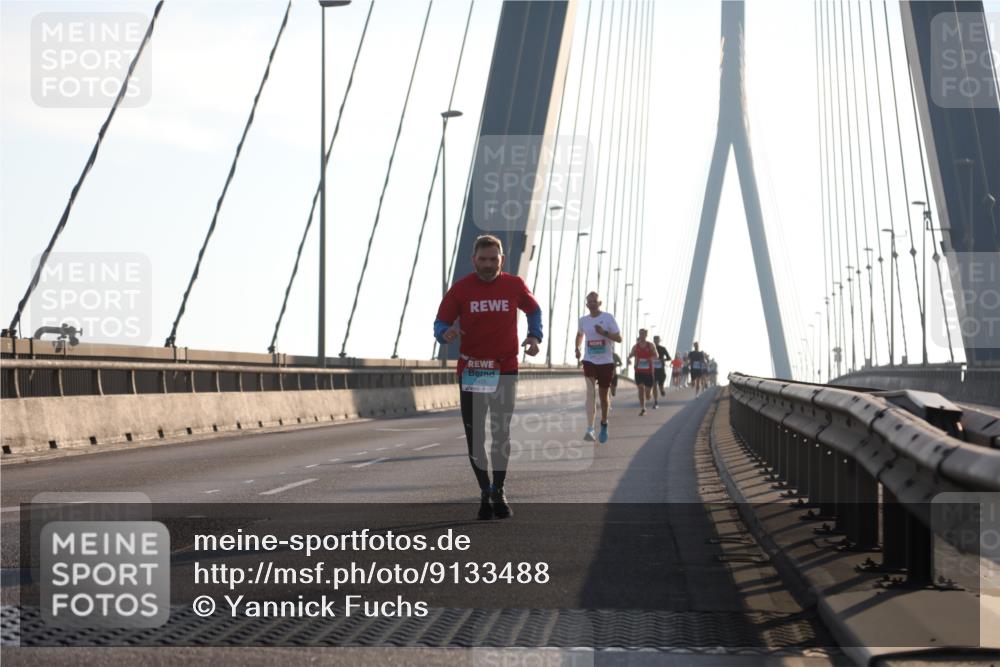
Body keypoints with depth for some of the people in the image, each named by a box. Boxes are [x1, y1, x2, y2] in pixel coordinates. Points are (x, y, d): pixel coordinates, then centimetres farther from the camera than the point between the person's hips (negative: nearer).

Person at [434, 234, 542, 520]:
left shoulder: (514, 286, 0)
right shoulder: (460, 289, -4)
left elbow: (534, 310, 18)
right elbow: (440, 324, -1)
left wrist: (535, 336, 0)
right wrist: (446, 334, -25)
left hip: (505, 370, 0)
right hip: (470, 370, 0)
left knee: (501, 434, 0)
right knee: (474, 436, 1)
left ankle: (499, 493, 13)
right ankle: (485, 493, 15)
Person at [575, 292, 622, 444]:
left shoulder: (608, 318, -6)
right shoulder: (583, 320, 5)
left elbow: (619, 338, -8)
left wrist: (604, 332, -23)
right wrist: (577, 348, 9)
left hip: (606, 361, -1)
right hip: (589, 360, 1)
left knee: (604, 395, 10)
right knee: (590, 391, -18)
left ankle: (604, 424, 35)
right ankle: (590, 429, -25)